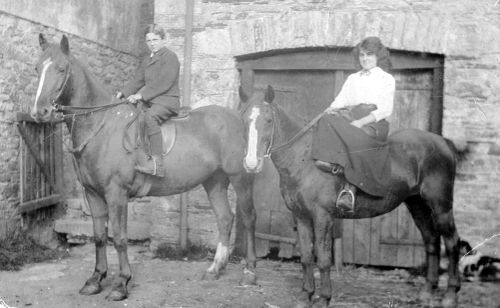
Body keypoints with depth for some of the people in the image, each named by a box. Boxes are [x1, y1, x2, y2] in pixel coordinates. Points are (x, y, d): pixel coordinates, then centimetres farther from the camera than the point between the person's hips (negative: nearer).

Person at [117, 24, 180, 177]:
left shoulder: (170, 57, -5)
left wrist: (141, 95, -20)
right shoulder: (146, 61, 22)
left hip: (167, 100, -9)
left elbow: (163, 83, -15)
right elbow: (137, 80, 17)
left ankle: (156, 162, -42)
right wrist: (123, 93, 0)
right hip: (150, 101, 9)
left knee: (150, 117, -36)